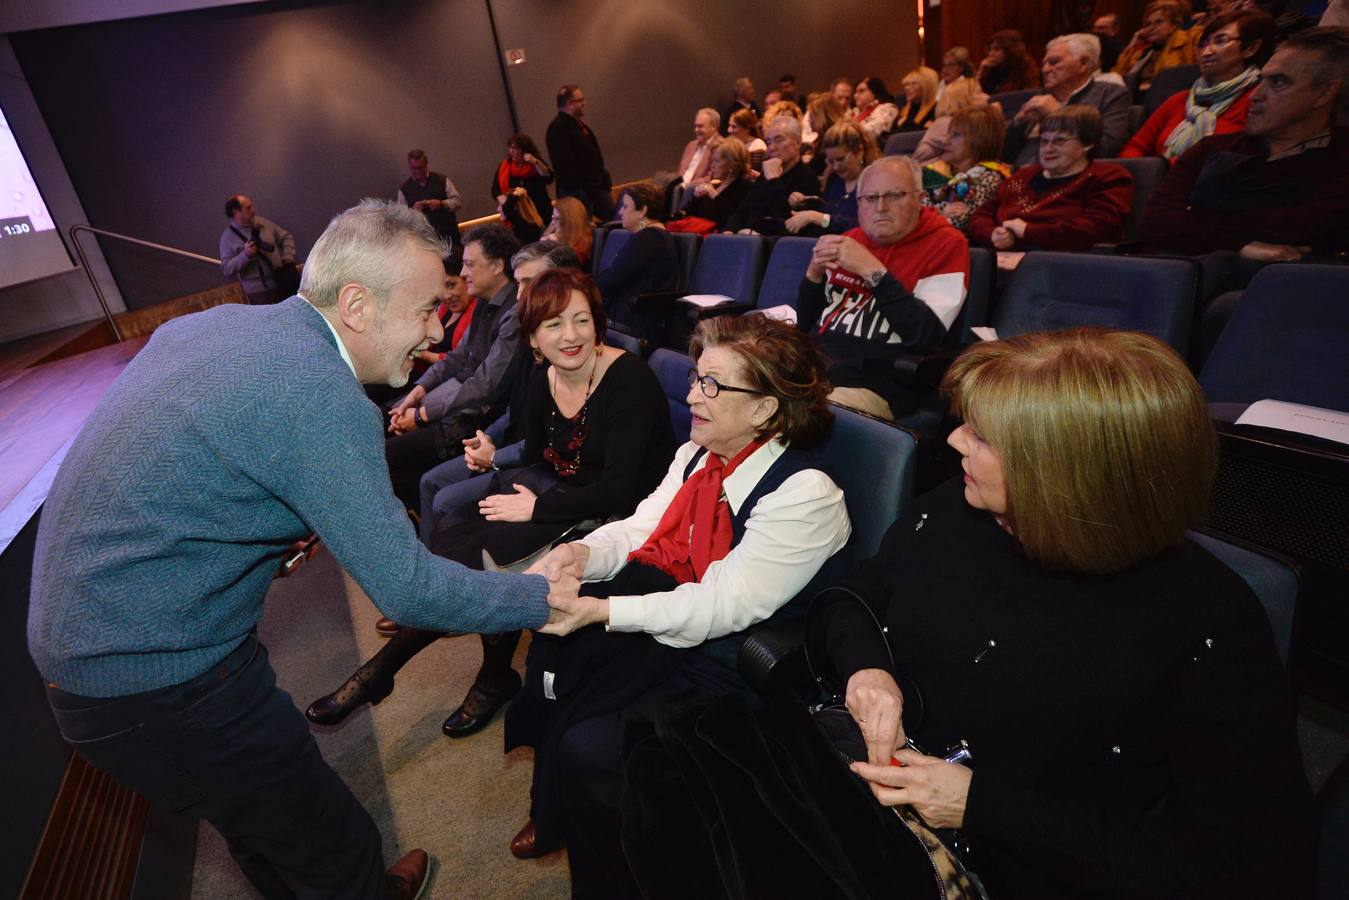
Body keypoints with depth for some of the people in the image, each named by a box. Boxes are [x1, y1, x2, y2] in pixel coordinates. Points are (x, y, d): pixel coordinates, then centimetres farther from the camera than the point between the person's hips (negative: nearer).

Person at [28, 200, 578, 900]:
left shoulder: (214, 322, 1)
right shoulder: (324, 402, -28)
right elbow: (407, 590, -25)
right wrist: (545, 596, -14)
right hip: (160, 689, -9)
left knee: (262, 821, 29)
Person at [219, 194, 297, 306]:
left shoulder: (262, 222, 6)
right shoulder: (227, 237, -3)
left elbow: (287, 237, 15)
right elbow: (226, 269, -8)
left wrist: (288, 258, 0)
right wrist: (245, 255, -21)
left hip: (283, 283, 4)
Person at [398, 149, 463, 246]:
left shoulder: (442, 180, 5)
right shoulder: (404, 189, 8)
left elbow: (458, 200, 3)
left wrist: (441, 204, -14)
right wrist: (413, 210, -14)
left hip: (449, 233, 0)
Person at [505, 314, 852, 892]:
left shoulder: (805, 493, -22)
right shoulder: (697, 455, 3)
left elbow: (725, 605, -26)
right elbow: (640, 528, 4)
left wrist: (601, 611, -30)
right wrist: (584, 552, -18)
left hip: (723, 662, -8)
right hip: (660, 613, 8)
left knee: (586, 748, -18)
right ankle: (551, 810, 23)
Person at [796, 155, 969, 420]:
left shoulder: (945, 244, 0)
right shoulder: (850, 240, 15)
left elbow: (928, 335, -15)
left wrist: (872, 270, -17)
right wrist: (814, 272, -2)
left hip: (870, 385, -5)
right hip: (809, 369, 6)